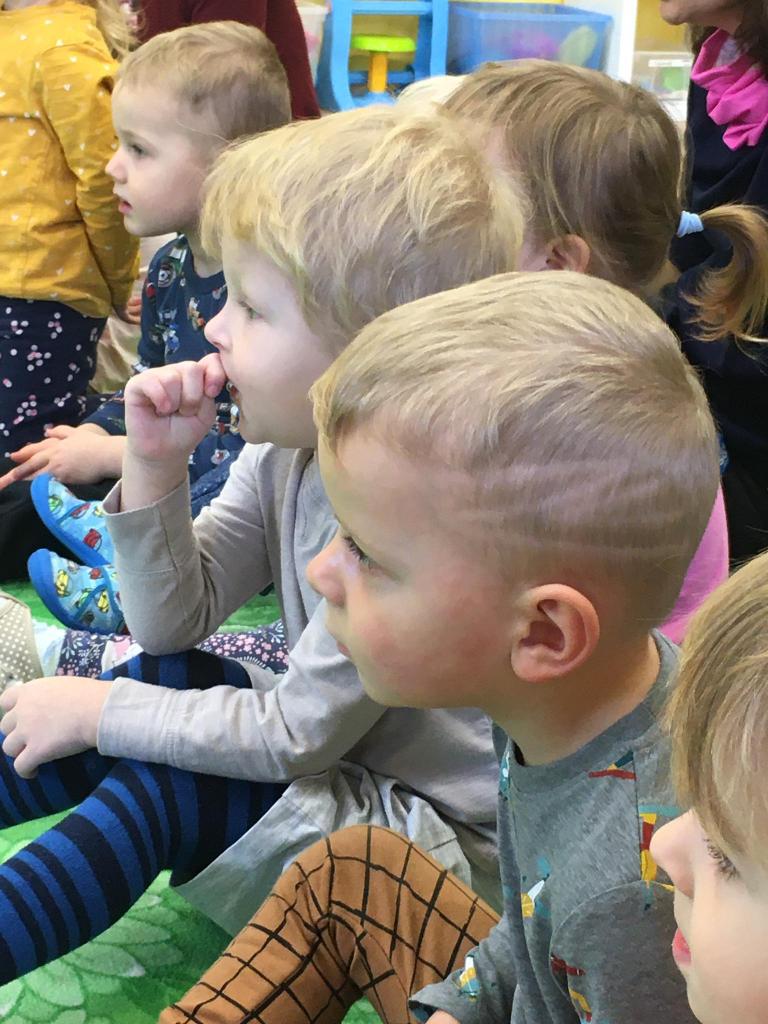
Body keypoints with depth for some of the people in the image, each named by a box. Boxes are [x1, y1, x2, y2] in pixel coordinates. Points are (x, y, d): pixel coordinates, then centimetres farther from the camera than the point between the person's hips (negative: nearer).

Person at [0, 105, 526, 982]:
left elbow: (294, 736, -24)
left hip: (451, 839, -8)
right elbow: (176, 622, 0)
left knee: (162, 788, -22)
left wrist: (101, 712, -15)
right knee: (163, 677, -5)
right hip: (338, 744, 8)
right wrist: (155, 465, -15)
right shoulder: (286, 451, -5)